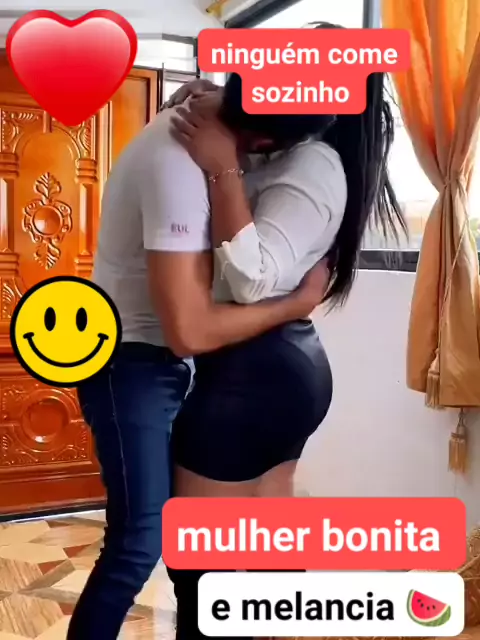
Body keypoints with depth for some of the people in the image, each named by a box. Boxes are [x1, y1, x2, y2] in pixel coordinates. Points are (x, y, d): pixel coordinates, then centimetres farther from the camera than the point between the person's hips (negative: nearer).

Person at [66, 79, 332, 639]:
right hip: (129, 361, -9)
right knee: (140, 539, -7)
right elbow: (190, 331, -30)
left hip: (158, 357, 9)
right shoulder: (179, 165, -30)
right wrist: (300, 302, -19)